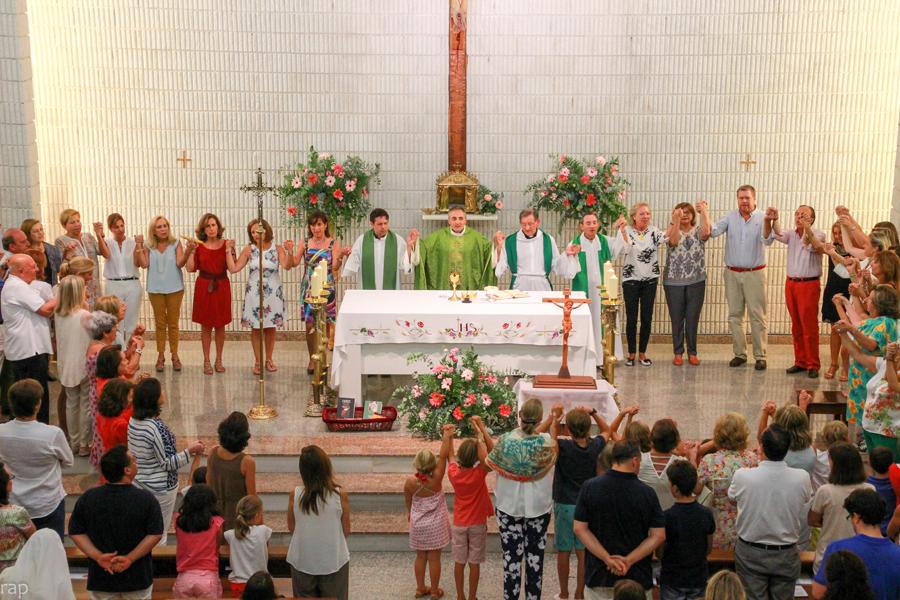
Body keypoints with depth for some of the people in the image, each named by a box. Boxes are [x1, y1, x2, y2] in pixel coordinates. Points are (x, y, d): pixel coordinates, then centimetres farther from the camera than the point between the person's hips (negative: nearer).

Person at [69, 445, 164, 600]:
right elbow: (155, 534, -15)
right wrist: (130, 558, -14)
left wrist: (97, 556, -11)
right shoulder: (146, 499, -15)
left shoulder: (87, 498, -7)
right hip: (137, 577, -2)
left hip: (100, 576, 2)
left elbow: (76, 532, -5)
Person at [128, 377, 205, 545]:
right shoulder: (157, 427, -28)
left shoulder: (133, 421, -4)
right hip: (159, 487, -8)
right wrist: (189, 451, -16)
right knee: (159, 534, 9)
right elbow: (167, 463, -21)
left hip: (137, 482, 8)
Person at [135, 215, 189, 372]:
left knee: (173, 323, 6)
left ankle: (175, 356, 14)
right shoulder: (149, 247, 2)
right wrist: (139, 246, -11)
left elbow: (180, 263, -11)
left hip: (174, 288, -1)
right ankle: (160, 356, 16)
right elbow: (144, 264, -7)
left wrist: (188, 251, -27)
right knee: (160, 323, 8)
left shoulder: (175, 244, -2)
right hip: (156, 289, 1)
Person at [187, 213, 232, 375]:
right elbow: (191, 268, -5)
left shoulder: (225, 244, 1)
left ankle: (219, 360, 18)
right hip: (204, 287, 0)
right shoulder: (199, 246, 0)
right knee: (206, 326, 5)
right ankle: (206, 361, 14)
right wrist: (191, 251, -11)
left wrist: (230, 250, -18)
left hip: (221, 287, 1)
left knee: (220, 325, 7)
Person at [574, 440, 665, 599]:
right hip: (637, 576, -1)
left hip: (598, 575, 1)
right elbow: (658, 535, -10)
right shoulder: (646, 493, -8)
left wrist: (607, 558, -13)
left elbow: (580, 528, -8)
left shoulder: (589, 487, -6)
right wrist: (629, 560, -13)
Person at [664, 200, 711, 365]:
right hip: (674, 281, -1)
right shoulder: (672, 230, 4)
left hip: (696, 281, 1)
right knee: (677, 319, 5)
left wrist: (704, 212, -14)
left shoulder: (698, 231, 6)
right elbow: (673, 241, -19)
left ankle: (692, 353, 16)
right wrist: (676, 220, -25)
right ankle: (678, 353, 14)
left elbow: (706, 232, -18)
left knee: (693, 318, 5)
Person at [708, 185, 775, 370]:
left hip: (755, 273, -3)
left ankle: (760, 356, 5)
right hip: (732, 273, 3)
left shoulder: (762, 218, -5)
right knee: (734, 315, 8)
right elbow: (713, 231, -10)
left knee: (758, 316, -1)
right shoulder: (730, 218, 3)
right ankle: (739, 353, 17)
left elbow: (767, 240, -20)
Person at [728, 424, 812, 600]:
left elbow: (732, 496, 2)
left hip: (750, 554, -1)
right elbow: (803, 520, -2)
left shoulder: (742, 476, -21)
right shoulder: (802, 478, -17)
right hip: (787, 554, 1)